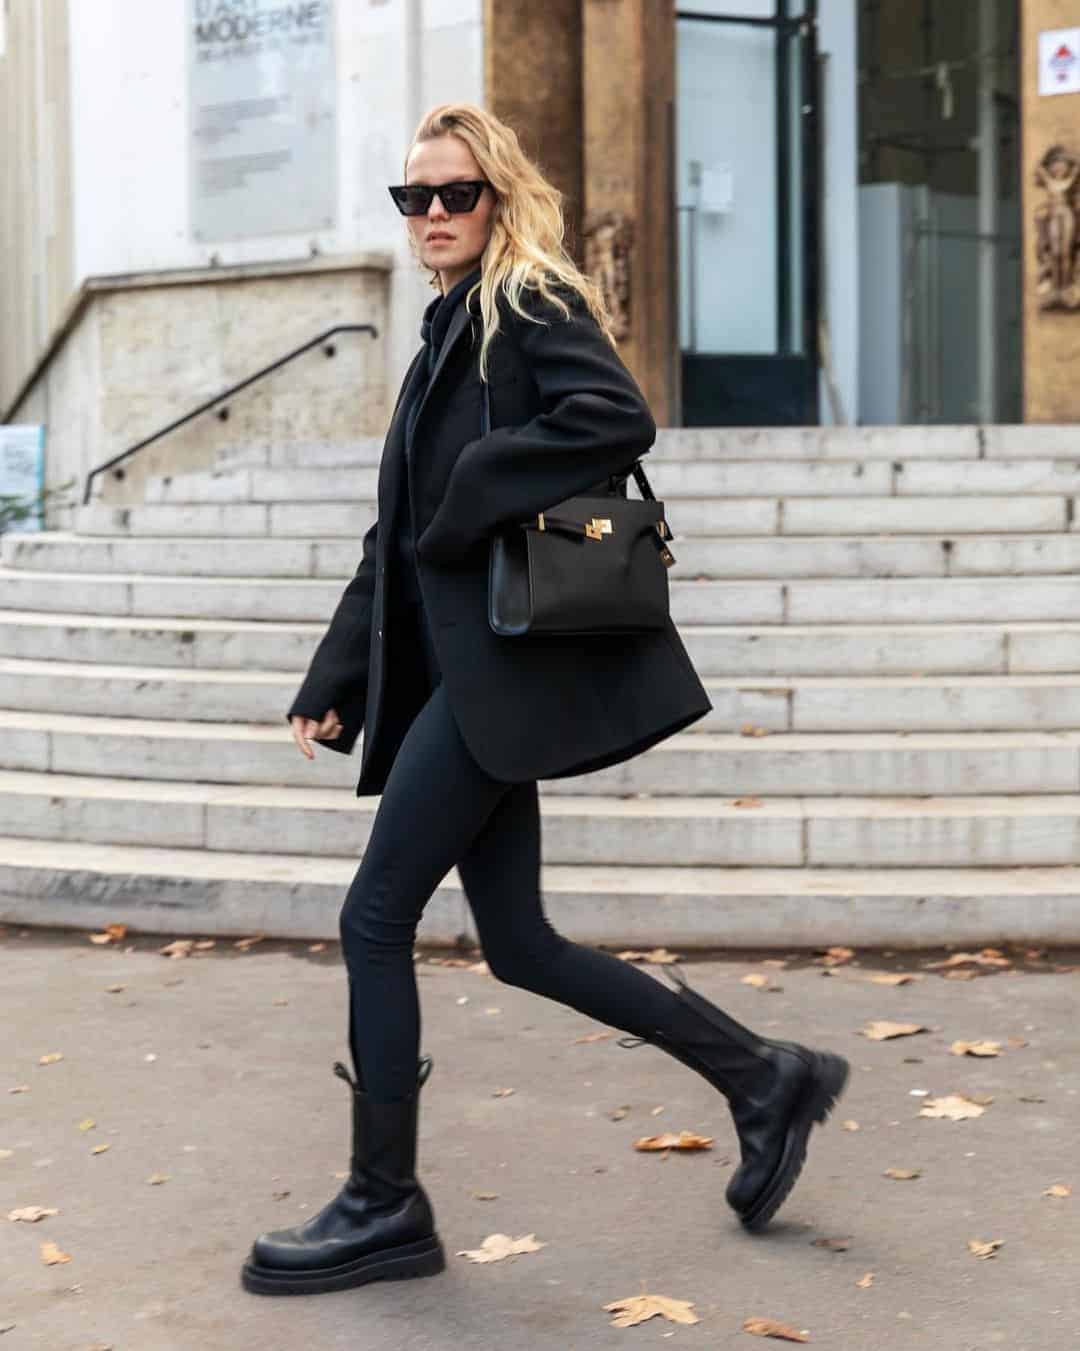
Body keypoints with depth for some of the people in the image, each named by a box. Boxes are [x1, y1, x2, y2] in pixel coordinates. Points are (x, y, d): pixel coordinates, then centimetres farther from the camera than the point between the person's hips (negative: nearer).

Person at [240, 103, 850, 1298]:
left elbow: (617, 418, -24)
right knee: (519, 944, 9)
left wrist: (475, 497, -17)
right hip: (461, 671, 9)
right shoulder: (449, 333, 22)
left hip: (506, 663, -9)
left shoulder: (531, 305, -4)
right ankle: (763, 1078, 20)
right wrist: (335, 679, 16)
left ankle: (383, 1208, 5)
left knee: (376, 916, -7)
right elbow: (402, 534, 21)